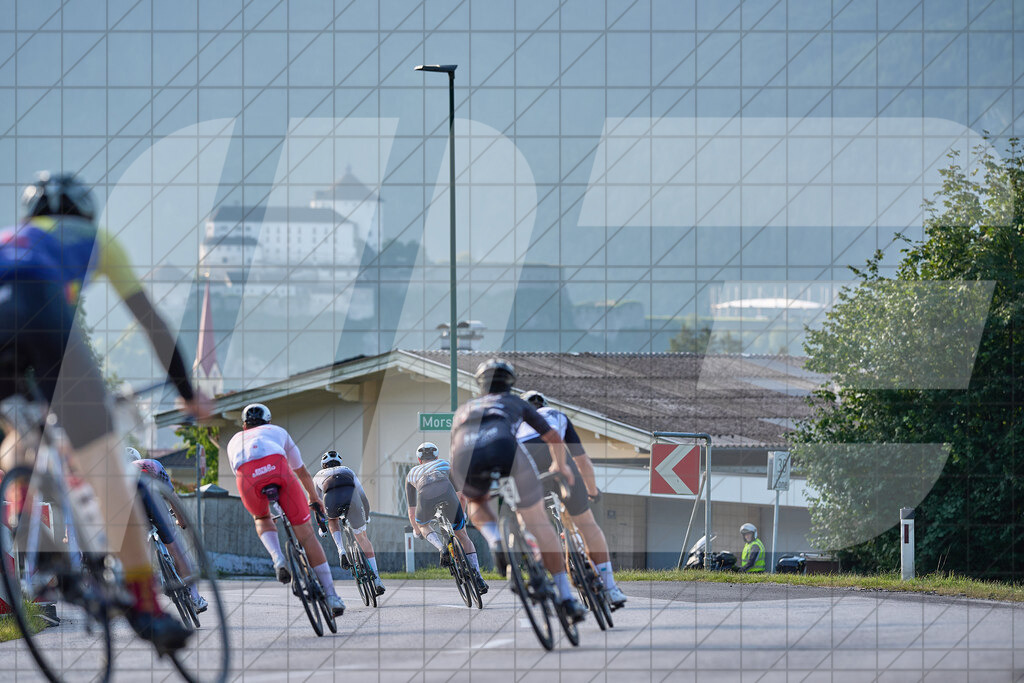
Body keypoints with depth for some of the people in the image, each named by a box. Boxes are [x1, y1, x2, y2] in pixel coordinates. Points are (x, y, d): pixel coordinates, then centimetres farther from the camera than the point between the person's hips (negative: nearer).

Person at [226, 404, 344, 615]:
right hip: (276, 466, -1)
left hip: (247, 475, 1)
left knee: (262, 519, 34)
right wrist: (314, 498, 70)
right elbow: (302, 472, 52)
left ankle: (278, 559, 4)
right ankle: (331, 596, 6)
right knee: (306, 534, 9)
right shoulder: (277, 431, 42)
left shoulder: (234, 441, 43)